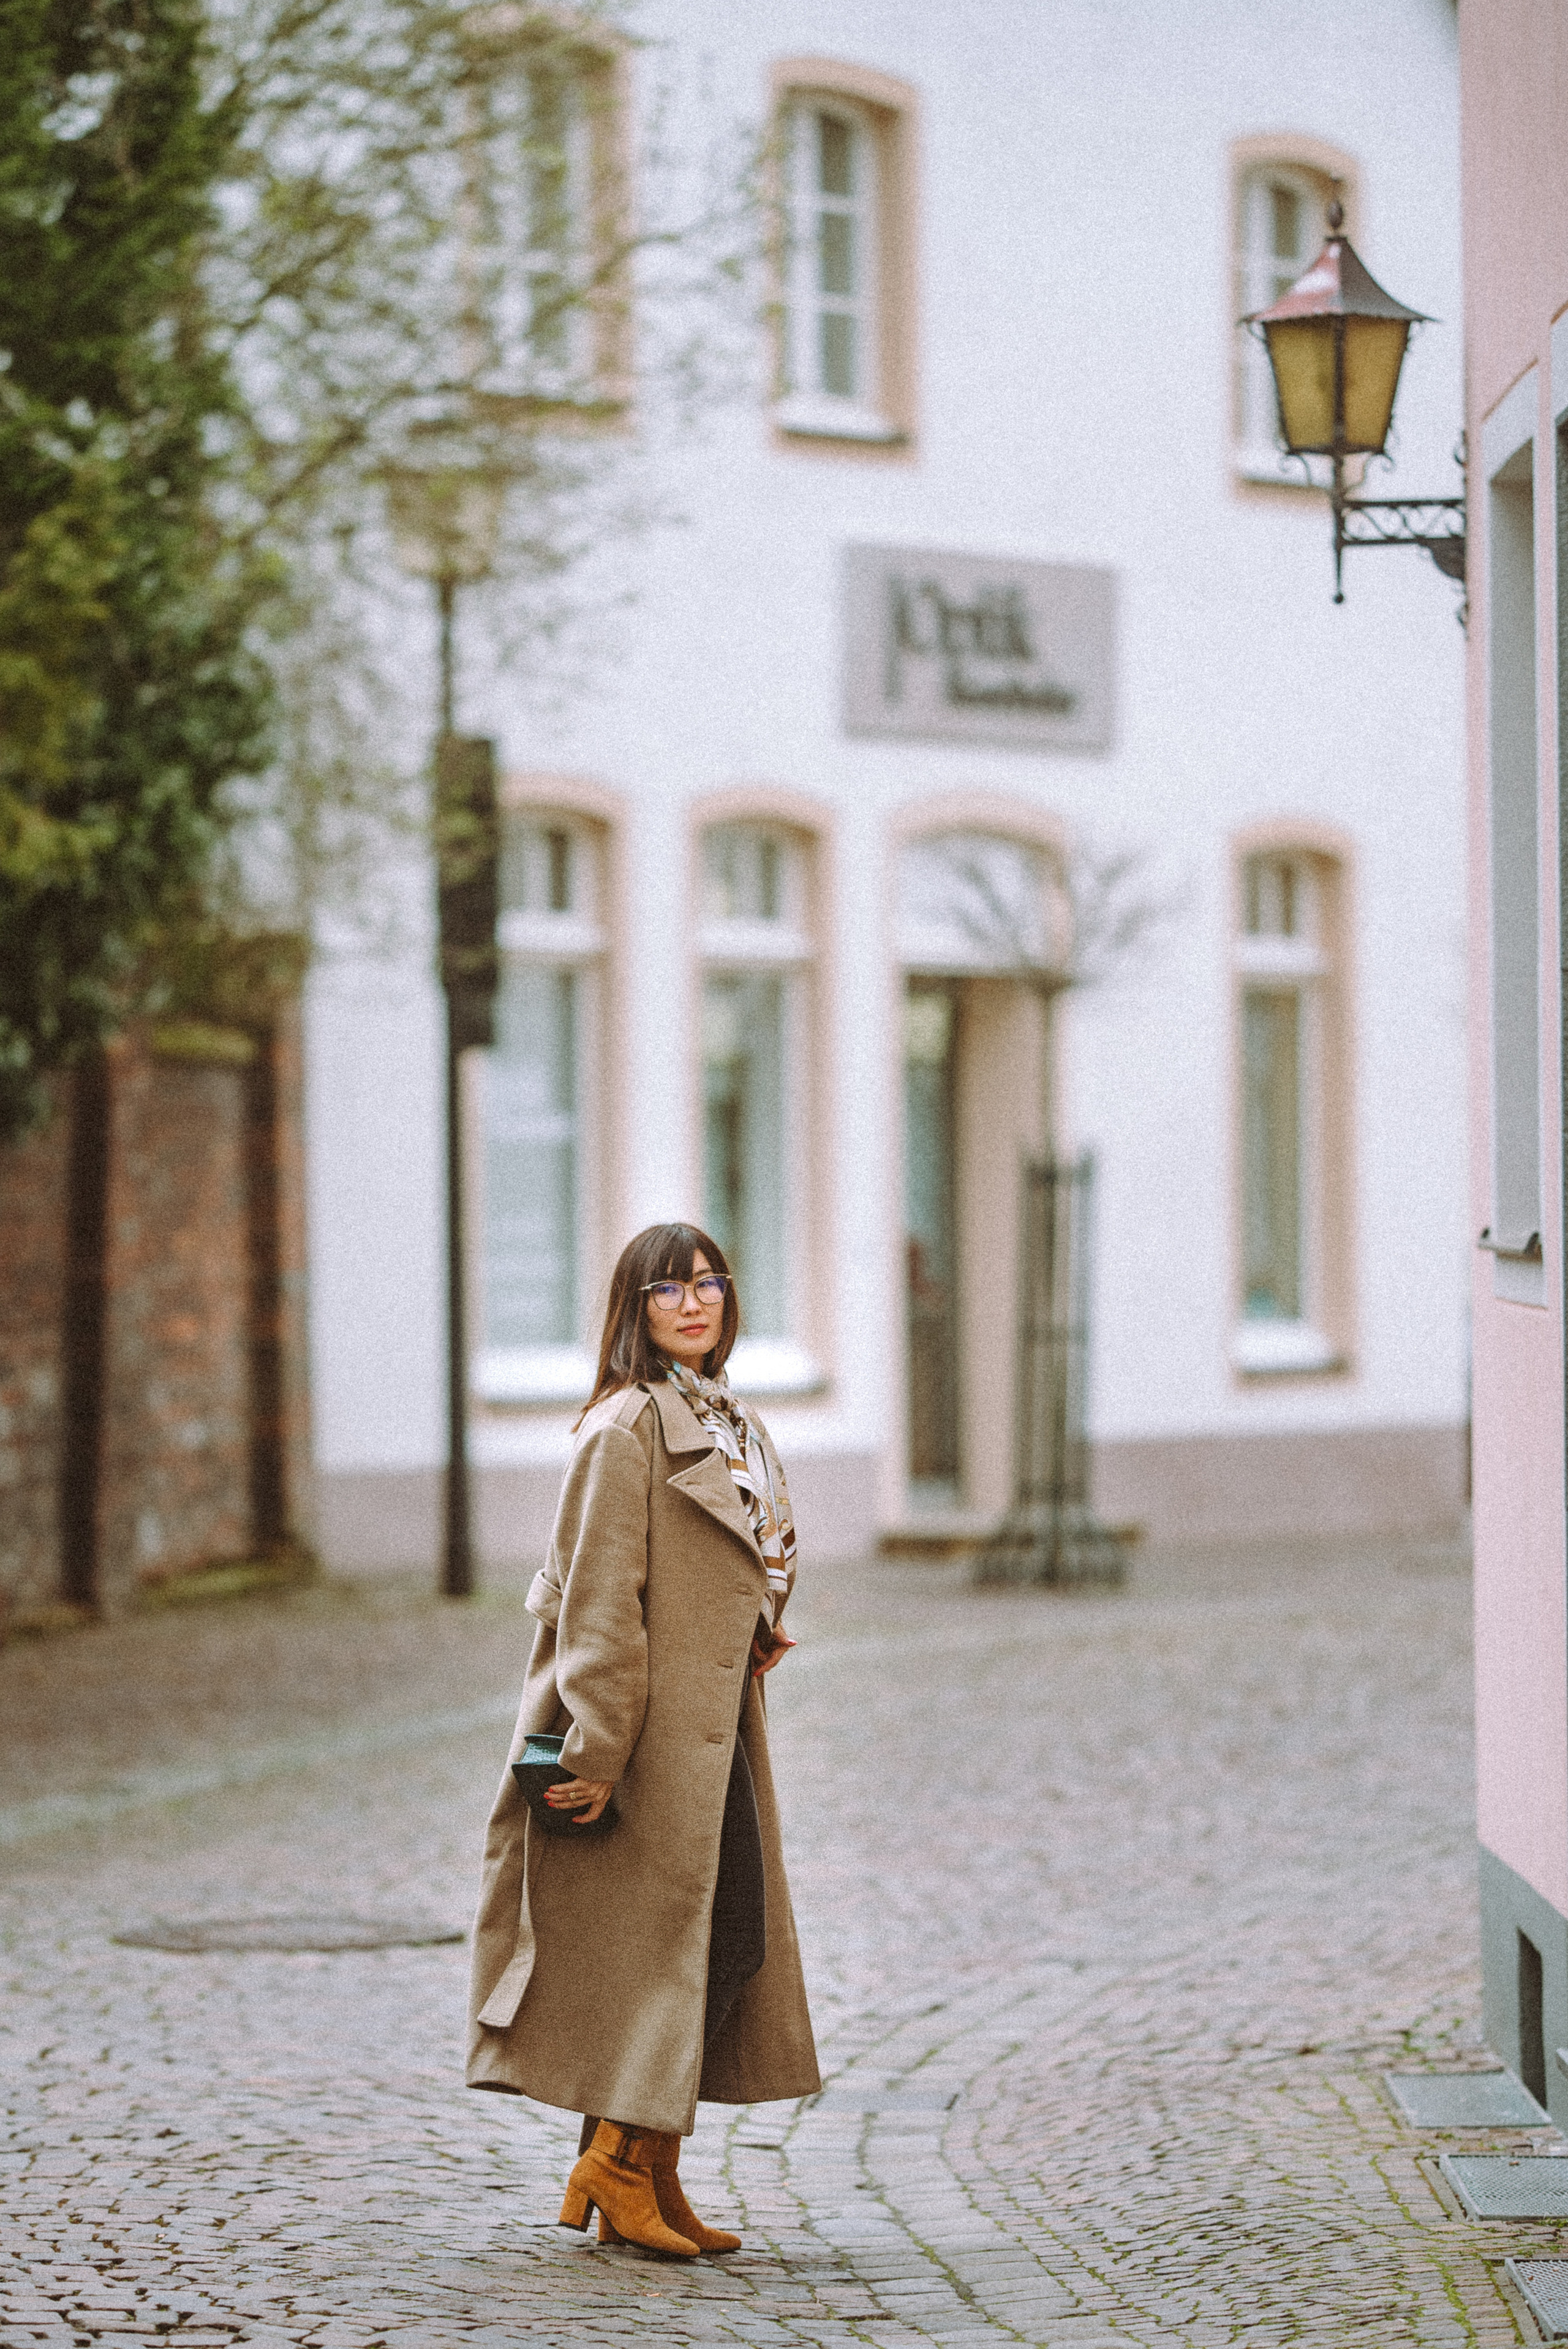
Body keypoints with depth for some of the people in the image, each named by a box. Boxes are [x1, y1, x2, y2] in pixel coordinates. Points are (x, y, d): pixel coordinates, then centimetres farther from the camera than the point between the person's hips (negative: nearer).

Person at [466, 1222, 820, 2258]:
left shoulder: (730, 1423, 15)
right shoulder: (629, 1425, -13)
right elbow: (599, 1601, -17)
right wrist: (598, 1753, -20)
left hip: (716, 1727, 9)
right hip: (655, 1734, -9)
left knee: (738, 1945, 9)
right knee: (664, 1943, -6)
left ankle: (649, 2178, 15)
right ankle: (620, 2174, 4)